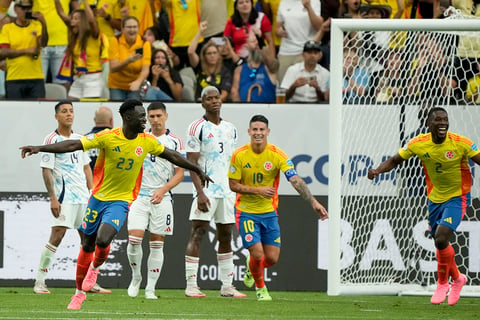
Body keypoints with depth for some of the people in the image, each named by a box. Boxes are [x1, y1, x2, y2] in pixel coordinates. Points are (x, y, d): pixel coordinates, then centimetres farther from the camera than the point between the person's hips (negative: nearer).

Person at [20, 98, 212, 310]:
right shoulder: (107, 138, -13)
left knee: (103, 240, -22)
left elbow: (173, 157, 14)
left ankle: (95, 268, 12)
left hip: (121, 201, 0)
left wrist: (198, 171, 22)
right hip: (98, 197, 0)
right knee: (87, 245, 7)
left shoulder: (147, 141, -3)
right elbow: (73, 145, -17)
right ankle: (80, 291, 26)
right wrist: (39, 148, -26)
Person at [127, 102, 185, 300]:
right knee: (134, 239, -12)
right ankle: (136, 277, 11)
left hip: (162, 199, -1)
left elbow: (180, 173, -1)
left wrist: (163, 190, -15)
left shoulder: (174, 142, 1)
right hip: (139, 195, 1)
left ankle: (150, 288, 7)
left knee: (157, 244, 1)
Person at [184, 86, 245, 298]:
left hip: (227, 190, 7)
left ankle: (227, 286, 14)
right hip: (207, 190, -7)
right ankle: (191, 285, -12)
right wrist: (200, 193, -18)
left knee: (226, 236, 9)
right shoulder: (198, 128, -6)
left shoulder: (230, 129, 14)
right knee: (197, 233, -10)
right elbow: (191, 163, -10)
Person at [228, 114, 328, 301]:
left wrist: (313, 202, -32)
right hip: (246, 212, -2)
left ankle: (251, 268, 36)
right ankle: (260, 288, 18)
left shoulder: (277, 155, -11)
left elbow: (296, 180, -20)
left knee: (272, 258, -1)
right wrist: (258, 190, -22)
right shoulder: (239, 155, -11)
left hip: (269, 212, 2)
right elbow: (233, 185, -6)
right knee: (257, 254, -12)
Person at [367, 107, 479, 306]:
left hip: (457, 198, -4)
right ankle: (457, 278, 40)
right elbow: (395, 160, 1)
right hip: (435, 198, 4)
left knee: (441, 239, -20)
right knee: (440, 244, 11)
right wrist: (378, 171, -18)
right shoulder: (419, 144, -11)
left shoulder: (461, 143, -20)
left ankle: (442, 283, 4)